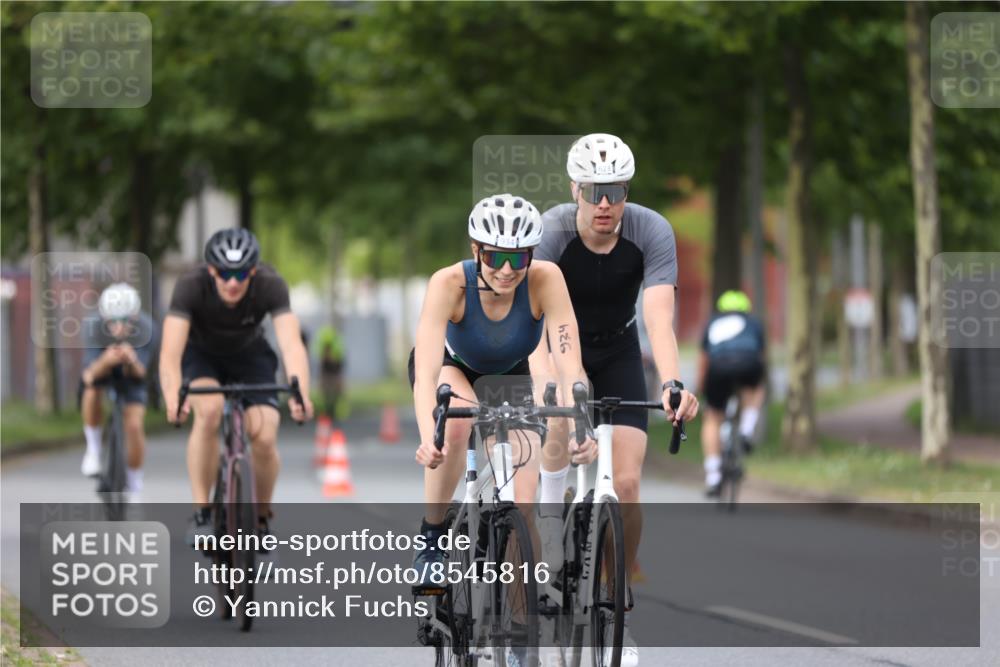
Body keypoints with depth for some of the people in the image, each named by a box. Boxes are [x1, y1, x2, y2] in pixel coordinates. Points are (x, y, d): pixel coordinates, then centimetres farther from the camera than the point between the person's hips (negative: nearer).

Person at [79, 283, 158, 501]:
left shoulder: (146, 329, -34)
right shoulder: (94, 327, -35)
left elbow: (138, 373, -37)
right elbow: (89, 376, -40)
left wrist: (132, 361, -59)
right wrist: (105, 362, -61)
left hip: (131, 371, 0)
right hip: (100, 368, 0)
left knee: (134, 424, -15)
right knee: (92, 391, -33)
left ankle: (134, 487, 8)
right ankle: (93, 448, -8)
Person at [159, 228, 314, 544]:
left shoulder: (270, 285, -31)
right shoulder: (191, 286, -34)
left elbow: (291, 344, -42)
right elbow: (170, 352, -43)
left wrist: (301, 395, -60)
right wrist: (173, 399, -61)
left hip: (250, 355, 1)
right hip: (201, 354, -1)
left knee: (264, 438, -19)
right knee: (209, 410, -32)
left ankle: (262, 518, 8)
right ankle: (201, 513, -20)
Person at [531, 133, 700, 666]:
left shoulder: (652, 232, -25)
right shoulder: (551, 231, -28)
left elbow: (659, 316, -35)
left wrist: (671, 383, -52)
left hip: (618, 354, 0)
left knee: (625, 484, -11)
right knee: (561, 420, -30)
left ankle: (618, 605, 6)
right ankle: (551, 513, -2)